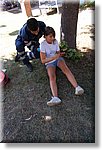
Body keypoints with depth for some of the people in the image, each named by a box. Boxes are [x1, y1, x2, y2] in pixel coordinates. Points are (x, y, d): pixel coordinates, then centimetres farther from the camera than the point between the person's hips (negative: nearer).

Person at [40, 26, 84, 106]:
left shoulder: (55, 41, 1)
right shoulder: (43, 44, -12)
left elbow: (58, 52, 11)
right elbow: (43, 60, -16)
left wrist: (60, 54, -13)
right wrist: (54, 57, -28)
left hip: (58, 59, 3)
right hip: (49, 63, -3)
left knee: (66, 69, -29)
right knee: (52, 77, -30)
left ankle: (77, 87, -41)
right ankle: (55, 98, -47)